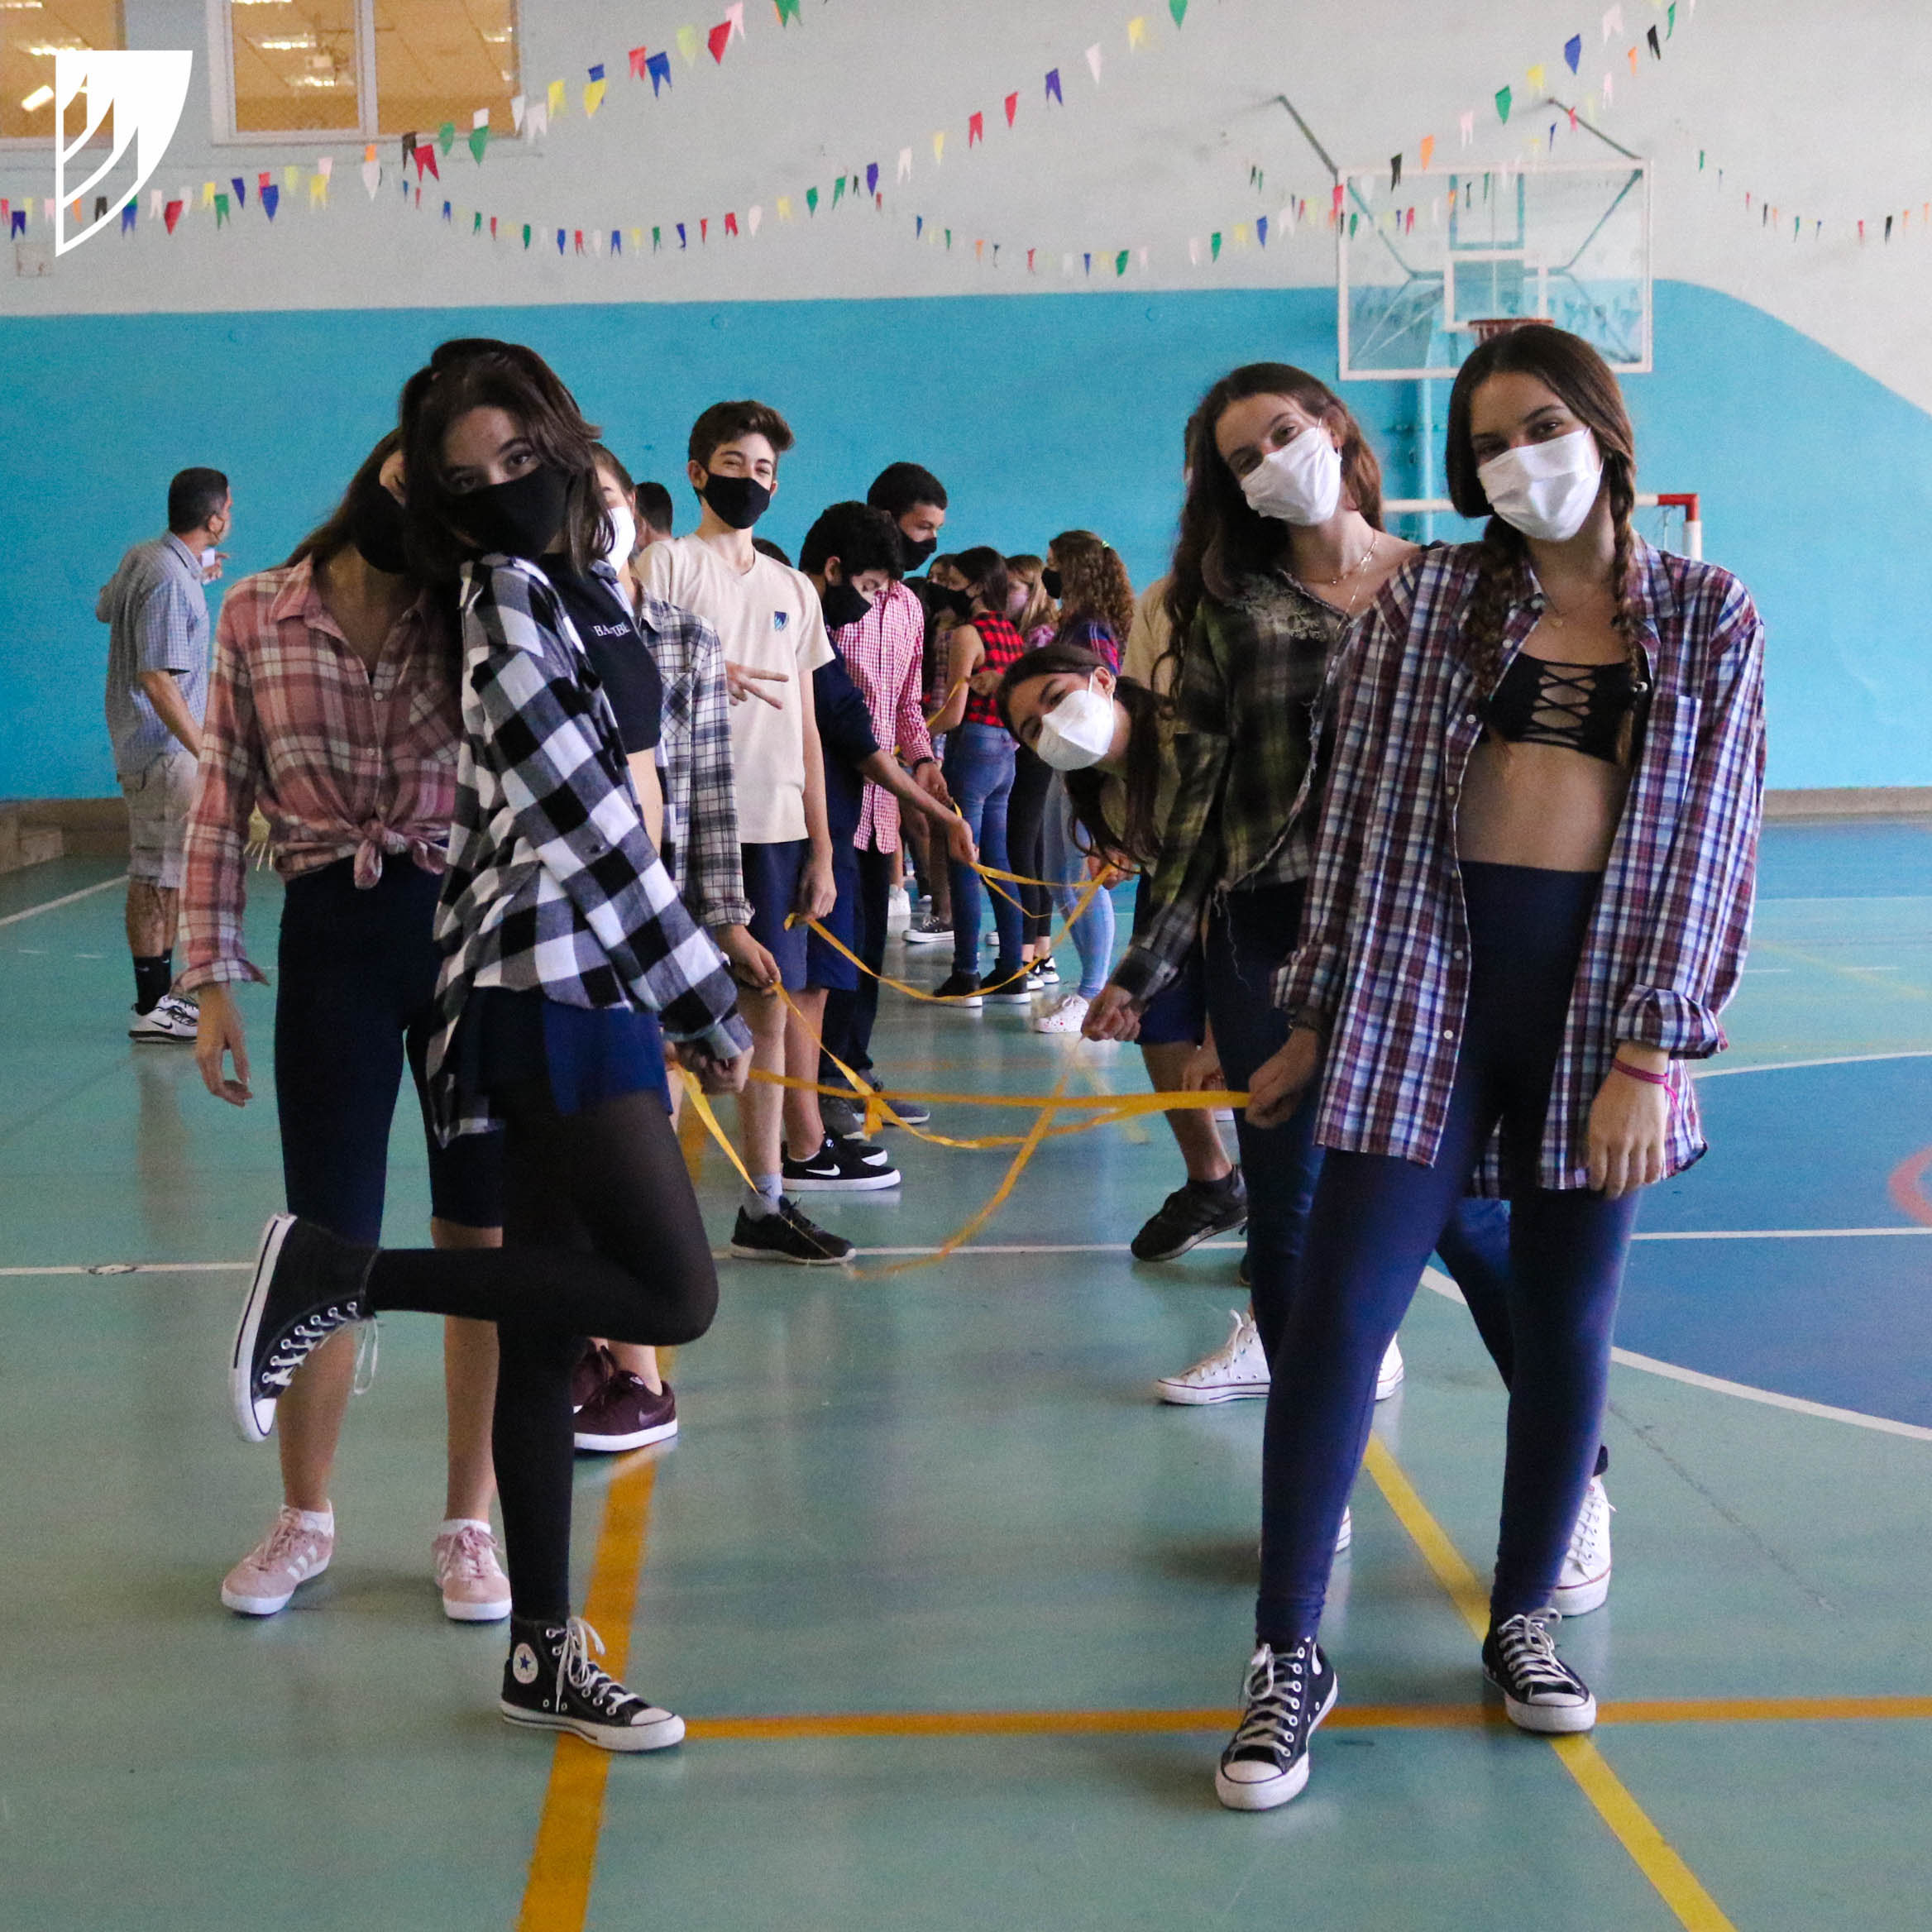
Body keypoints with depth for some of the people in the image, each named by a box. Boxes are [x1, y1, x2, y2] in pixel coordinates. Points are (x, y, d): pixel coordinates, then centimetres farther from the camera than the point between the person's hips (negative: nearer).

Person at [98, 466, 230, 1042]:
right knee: (163, 878, -7)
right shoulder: (171, 584, -21)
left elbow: (105, 607, 29)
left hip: (138, 744, 10)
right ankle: (154, 1010, -5)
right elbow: (158, 682, -24)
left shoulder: (142, 557, 8)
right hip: (162, 749, -10)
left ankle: (157, 997, 22)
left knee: (153, 876, 14)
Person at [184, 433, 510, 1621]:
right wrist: (214, 977, 2)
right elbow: (226, 800, 4)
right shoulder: (256, 617, 2)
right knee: (329, 1242, 5)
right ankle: (306, 1519, 24)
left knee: (482, 1237, 4)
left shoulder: (473, 617, 2)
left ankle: (470, 1522, 20)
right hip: (333, 935, 0)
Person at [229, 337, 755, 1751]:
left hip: (571, 996, 9)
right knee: (674, 1296, -13)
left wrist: (686, 995, 19)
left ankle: (544, 1656, 15)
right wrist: (713, 1009, -7)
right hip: (560, 992, -9)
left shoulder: (566, 595, 18)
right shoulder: (510, 611, -9)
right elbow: (600, 833, -12)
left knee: (547, 1331, 9)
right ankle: (341, 1274, -8)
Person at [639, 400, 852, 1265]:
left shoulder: (794, 589, 16)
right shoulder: (668, 564, 1)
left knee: (768, 1006, 8)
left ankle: (765, 1206, 15)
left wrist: (821, 850, 12)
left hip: (777, 829, 6)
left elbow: (805, 728, 16)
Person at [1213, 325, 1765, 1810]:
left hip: (1598, 1003, 1)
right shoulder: (1428, 601, 4)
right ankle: (1290, 1655, 5)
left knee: (1568, 1327, 10)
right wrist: (1316, 1020, 5)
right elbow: (1360, 812, 5)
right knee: (1339, 1312, -6)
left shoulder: (1709, 622, 4)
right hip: (1424, 984, -1)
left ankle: (1523, 1618, 29)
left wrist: (1650, 1053, -7)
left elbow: (1708, 846, 1)